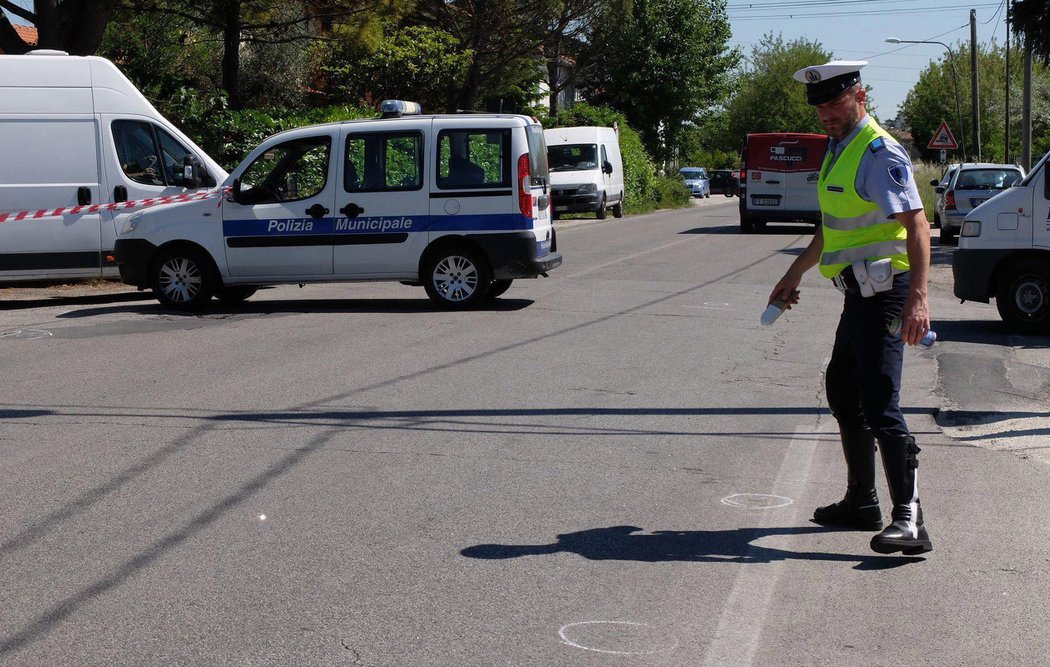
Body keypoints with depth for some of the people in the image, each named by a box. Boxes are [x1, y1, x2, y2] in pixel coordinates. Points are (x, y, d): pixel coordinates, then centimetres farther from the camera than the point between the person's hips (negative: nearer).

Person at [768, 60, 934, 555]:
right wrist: (795, 274, 35)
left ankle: (909, 521, -18)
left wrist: (917, 297, -35)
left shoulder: (880, 154, -15)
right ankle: (861, 504, 31)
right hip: (859, 293, 10)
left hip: (883, 295, -10)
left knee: (879, 404, -16)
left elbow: (917, 225, -25)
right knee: (843, 392, 19)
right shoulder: (838, 150, 16)